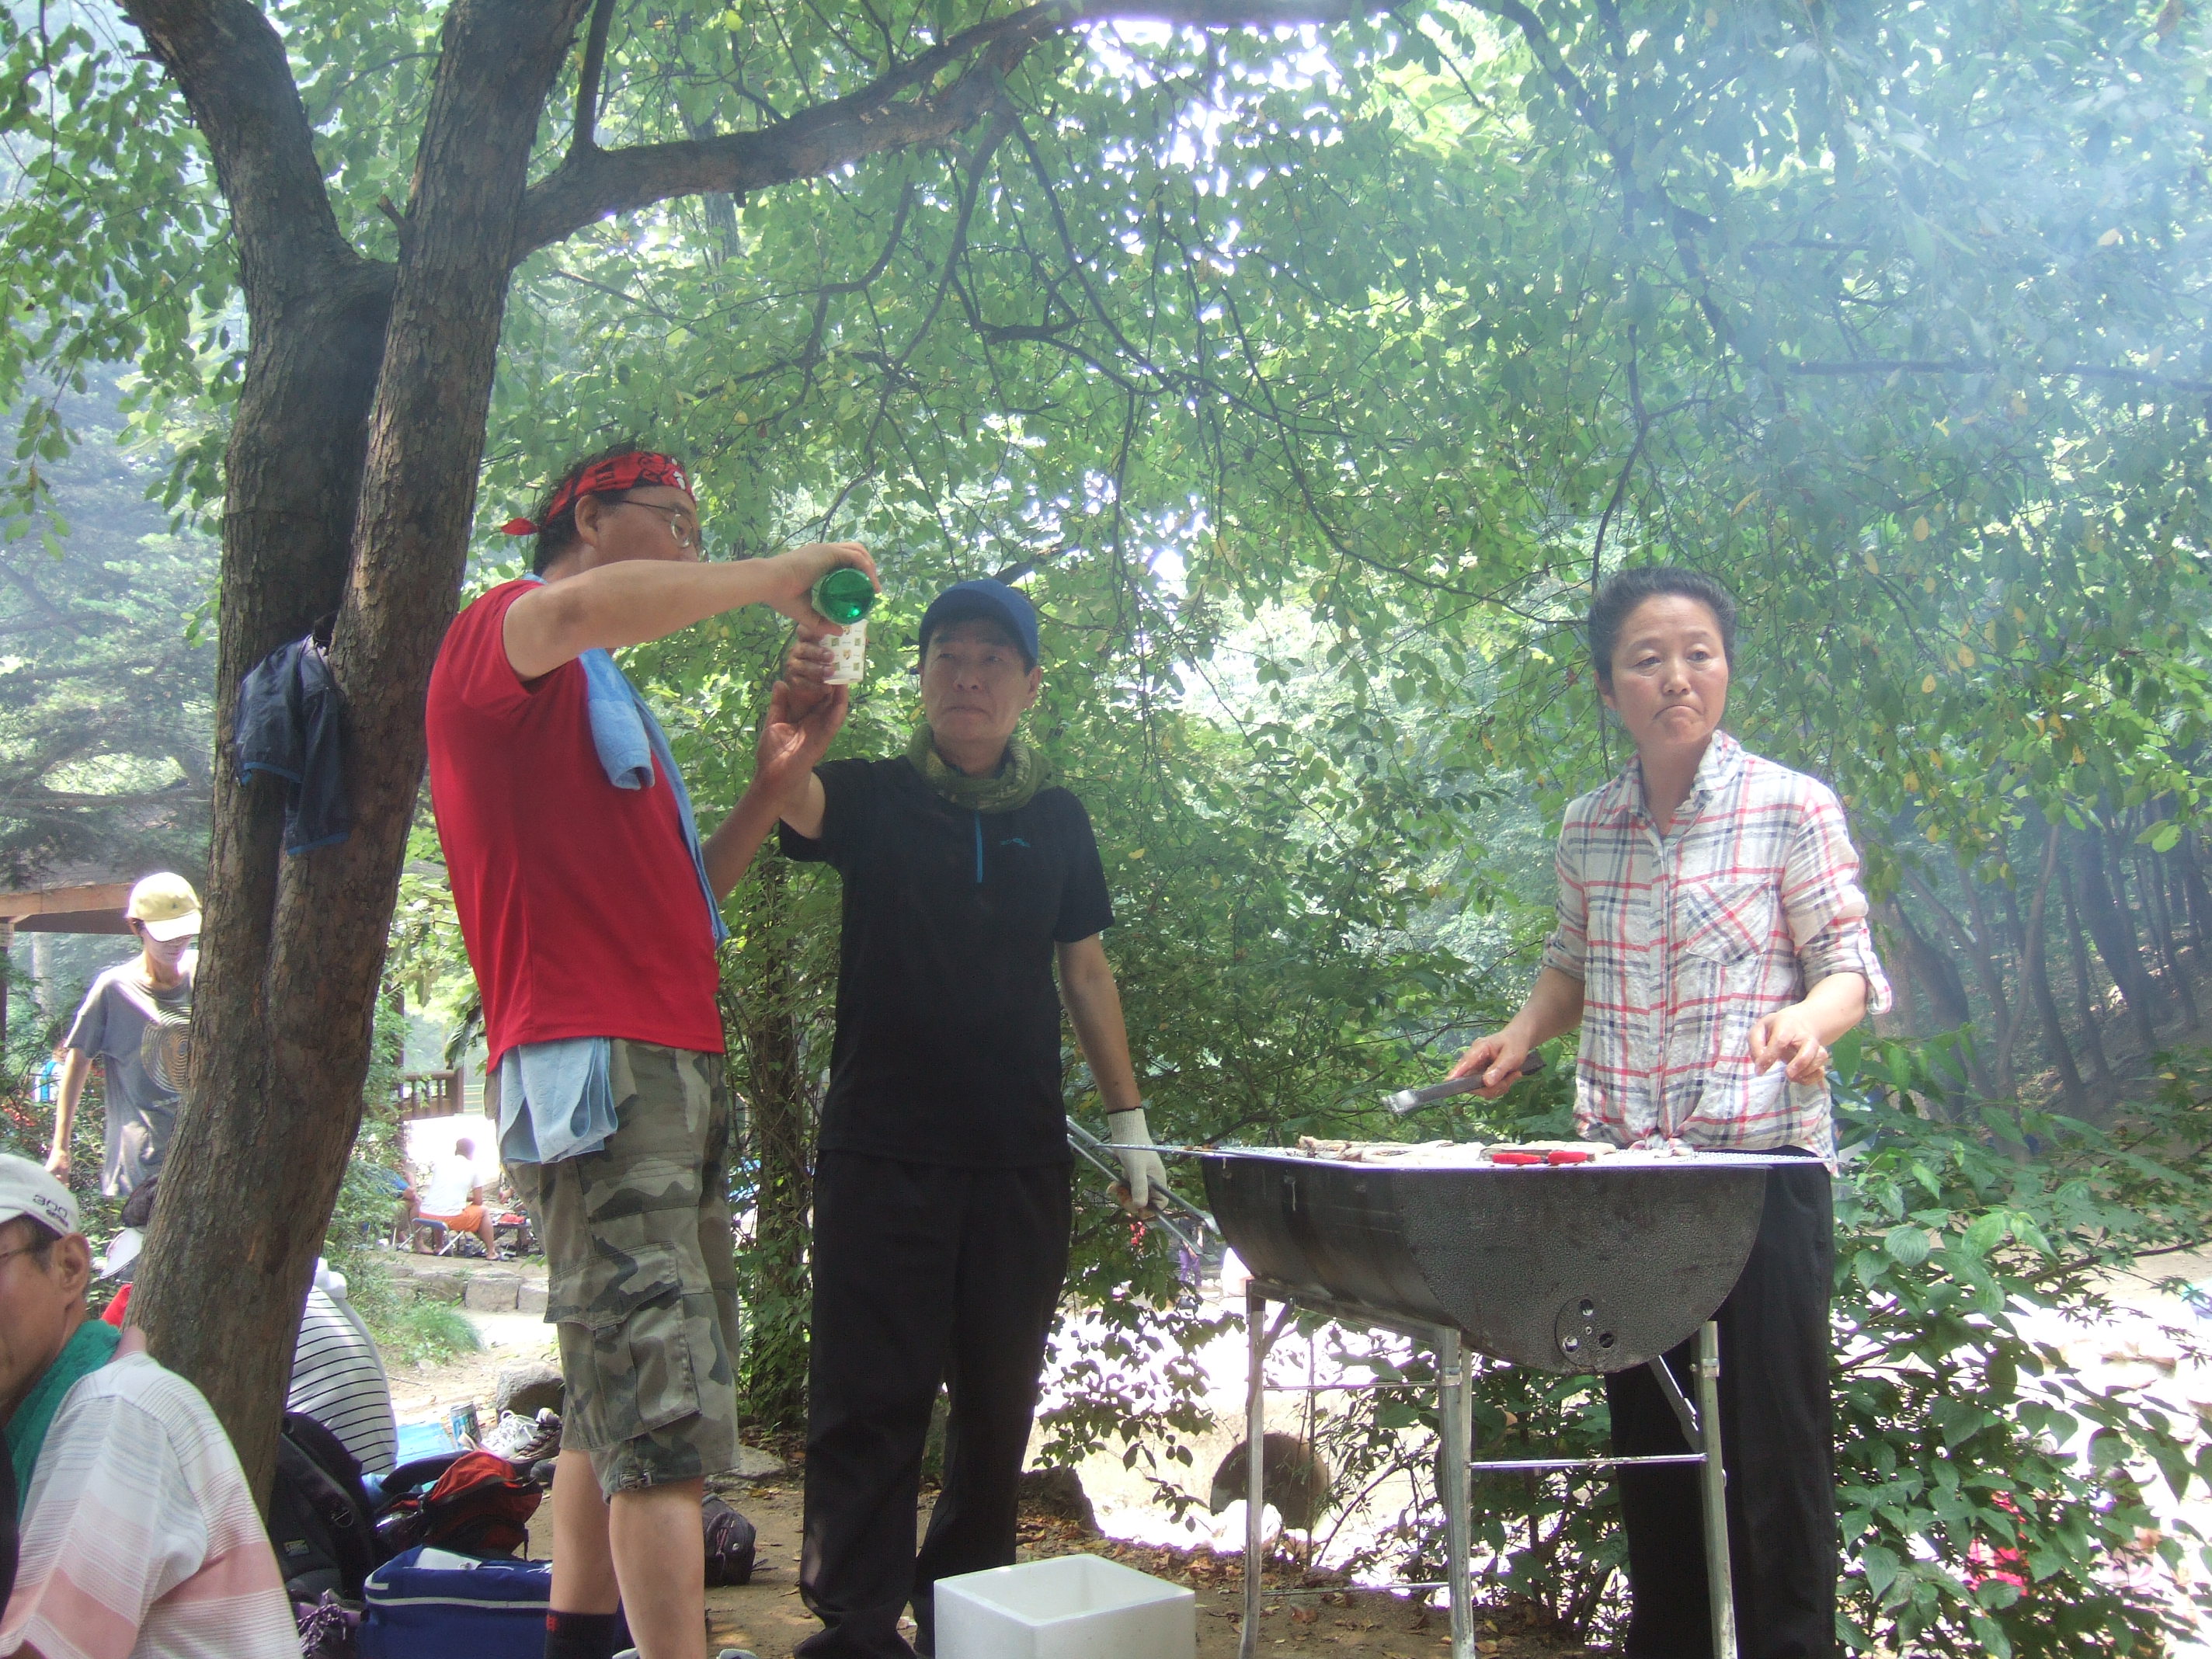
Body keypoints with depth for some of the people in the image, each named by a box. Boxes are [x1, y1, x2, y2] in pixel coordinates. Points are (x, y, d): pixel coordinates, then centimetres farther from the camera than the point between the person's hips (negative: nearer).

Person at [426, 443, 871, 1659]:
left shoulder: (607, 700, 26)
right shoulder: (496, 636, -1)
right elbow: (580, 606, -27)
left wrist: (773, 782, 15)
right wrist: (779, 576, -14)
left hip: (677, 1070, 10)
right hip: (594, 1065, -10)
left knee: (619, 1398, 14)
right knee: (668, 1415, -14)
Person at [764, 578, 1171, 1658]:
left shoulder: (1056, 820, 10)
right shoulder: (873, 798, 2)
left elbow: (1084, 971, 15)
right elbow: (795, 800, -20)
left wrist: (1129, 1121, 11)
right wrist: (797, 710, -41)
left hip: (1019, 1159, 3)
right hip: (882, 1151, -3)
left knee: (998, 1402, 11)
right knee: (870, 1398, -2)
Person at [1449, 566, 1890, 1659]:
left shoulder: (1792, 809, -4)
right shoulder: (1587, 830, 9)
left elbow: (1850, 964, -5)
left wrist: (1809, 1017, -26)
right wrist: (1523, 1033, 5)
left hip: (1763, 1159, -4)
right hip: (1622, 1167, 5)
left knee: (1773, 1436, -1)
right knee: (1646, 1432, 13)